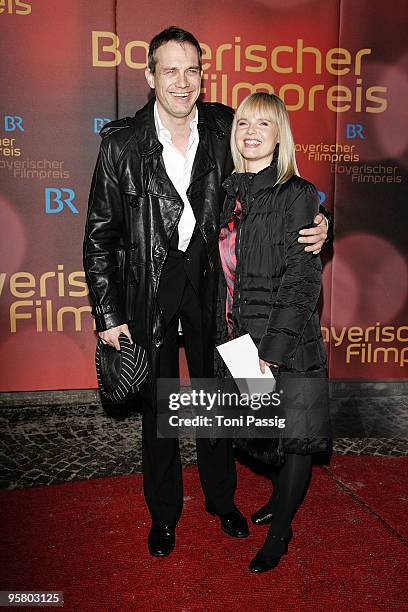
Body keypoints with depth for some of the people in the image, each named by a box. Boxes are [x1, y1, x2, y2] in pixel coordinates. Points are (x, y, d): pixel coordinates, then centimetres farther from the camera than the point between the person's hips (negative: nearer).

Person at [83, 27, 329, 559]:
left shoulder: (224, 128, -5)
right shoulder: (122, 142, -10)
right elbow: (100, 234, -6)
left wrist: (313, 225, -11)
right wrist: (108, 315, -8)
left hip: (209, 278, 2)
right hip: (149, 283, -1)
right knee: (157, 402, 13)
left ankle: (221, 497, 41)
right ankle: (164, 512, 36)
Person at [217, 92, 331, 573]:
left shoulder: (297, 194, -8)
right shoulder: (232, 192, 8)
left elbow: (302, 280, -13)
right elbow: (225, 271, 11)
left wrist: (273, 350, -18)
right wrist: (227, 338, 8)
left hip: (288, 340, -5)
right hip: (239, 337, 6)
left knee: (293, 430, 6)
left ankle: (280, 530, 26)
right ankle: (282, 496, 44)